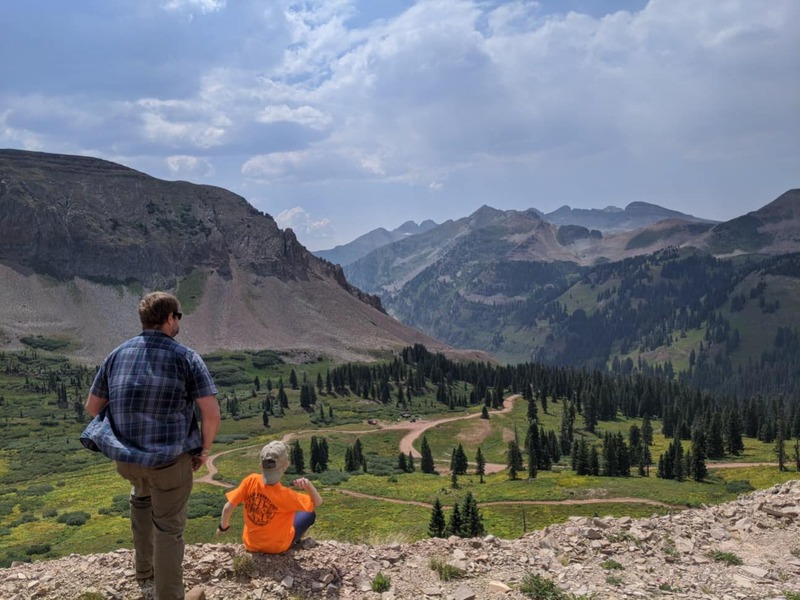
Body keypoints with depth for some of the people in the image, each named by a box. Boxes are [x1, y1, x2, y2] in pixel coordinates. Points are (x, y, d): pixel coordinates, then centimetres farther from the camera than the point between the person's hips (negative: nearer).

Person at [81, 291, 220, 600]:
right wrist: (203, 450, 2)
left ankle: (144, 565, 47)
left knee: (142, 493, 37)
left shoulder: (118, 354, 3)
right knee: (169, 528, 12)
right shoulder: (187, 357, -10)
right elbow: (212, 414, -16)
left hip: (125, 456, 5)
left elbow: (92, 407, 11)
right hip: (170, 458, -5)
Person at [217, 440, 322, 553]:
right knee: (309, 514, 15)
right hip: (278, 547, -4)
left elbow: (227, 508, -16)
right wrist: (308, 484, -34)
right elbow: (317, 502, -18)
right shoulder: (285, 495, -29)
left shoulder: (251, 481, -22)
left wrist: (223, 527, 3)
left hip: (251, 545, 4)